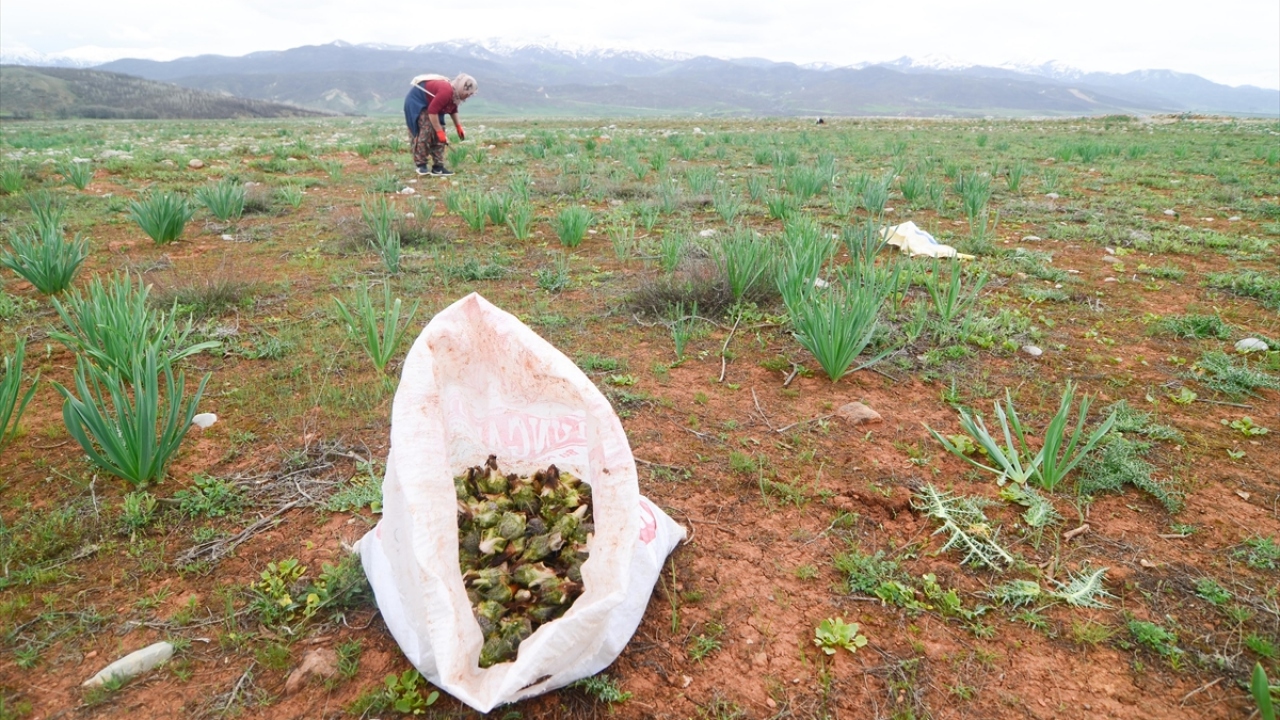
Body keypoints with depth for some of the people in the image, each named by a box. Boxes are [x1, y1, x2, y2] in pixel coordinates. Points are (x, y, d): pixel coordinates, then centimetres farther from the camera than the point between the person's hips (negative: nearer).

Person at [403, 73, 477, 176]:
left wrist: (458, 127, 12)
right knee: (426, 132, -22)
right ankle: (421, 166, -17)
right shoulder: (446, 92, -34)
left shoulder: (455, 93, -3)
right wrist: (439, 131, -34)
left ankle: (438, 167, 2)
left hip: (428, 104, 10)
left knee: (438, 136, 2)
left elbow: (453, 109, 18)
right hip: (416, 101, -10)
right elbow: (432, 111, -36)